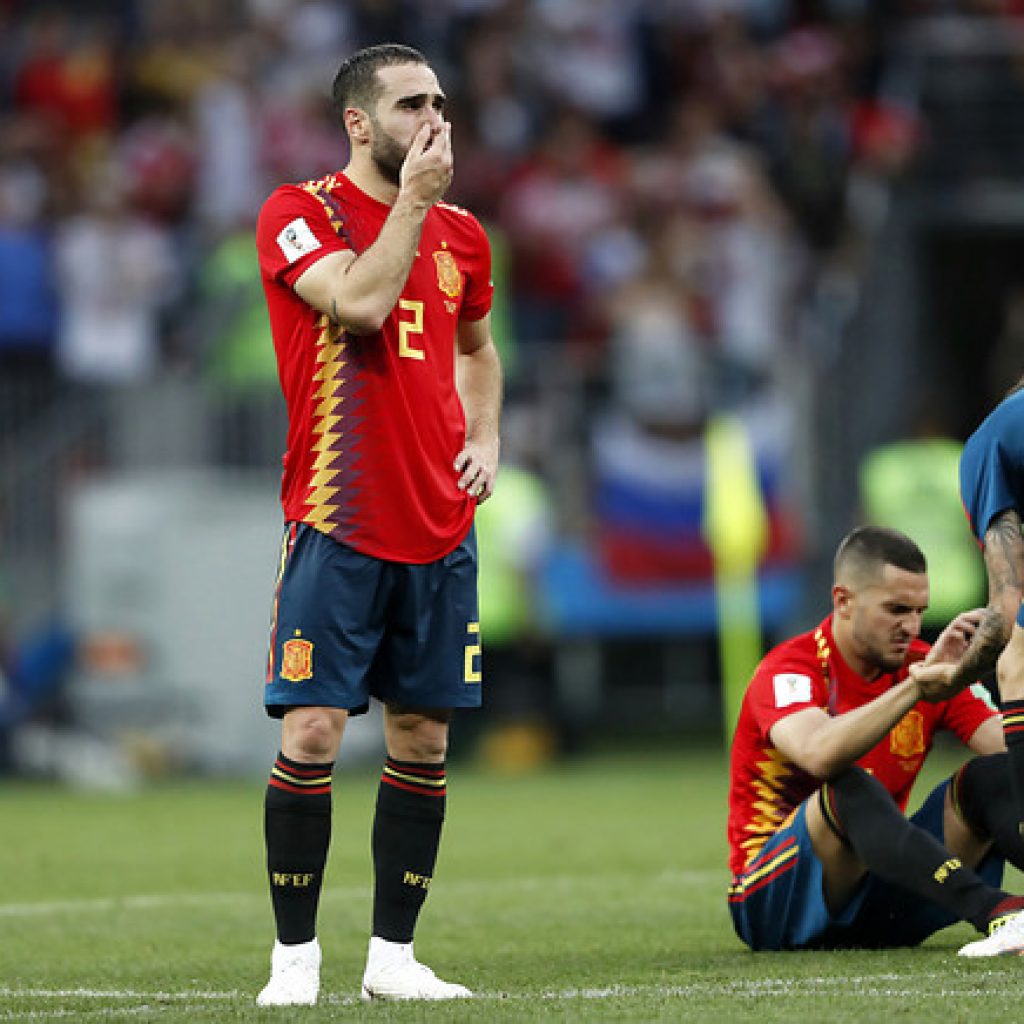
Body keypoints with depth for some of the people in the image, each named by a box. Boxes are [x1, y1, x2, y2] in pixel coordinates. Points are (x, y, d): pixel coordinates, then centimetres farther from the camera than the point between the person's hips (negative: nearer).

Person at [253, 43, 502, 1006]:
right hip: (338, 522, -5)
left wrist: (484, 436, 12)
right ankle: (295, 956, -1)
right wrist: (414, 199, -13)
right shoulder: (300, 212, -4)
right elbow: (358, 302, -22)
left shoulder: (459, 231, 13)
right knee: (312, 731, -10)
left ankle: (392, 955, 13)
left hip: (440, 526, 6)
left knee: (421, 737, 5)